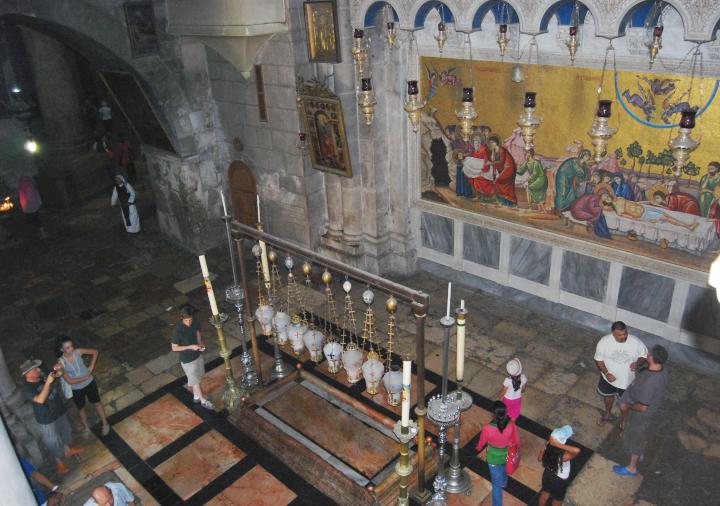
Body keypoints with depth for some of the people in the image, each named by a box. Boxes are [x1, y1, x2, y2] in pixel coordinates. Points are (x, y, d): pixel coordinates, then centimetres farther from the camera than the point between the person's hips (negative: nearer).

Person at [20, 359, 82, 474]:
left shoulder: (42, 377, -8)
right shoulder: (27, 389, -28)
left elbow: (58, 374, 9)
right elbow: (40, 399, -42)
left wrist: (58, 369, -14)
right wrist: (48, 382, -43)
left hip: (59, 411, 7)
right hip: (47, 419, -7)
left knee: (65, 432, 27)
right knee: (54, 442, 11)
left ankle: (67, 451, 52)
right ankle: (59, 462, 34)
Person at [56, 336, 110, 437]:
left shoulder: (78, 352, -19)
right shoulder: (61, 362, -24)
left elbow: (95, 352, -3)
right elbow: (70, 381, -23)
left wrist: (91, 367, -9)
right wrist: (86, 377, -20)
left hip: (89, 383, 1)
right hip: (76, 389, -1)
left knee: (97, 403, 18)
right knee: (81, 409, 21)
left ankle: (105, 424, 38)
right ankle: (87, 429, 44)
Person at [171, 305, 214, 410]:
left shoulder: (194, 323, -13)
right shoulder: (178, 331, -30)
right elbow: (174, 348, -20)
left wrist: (200, 344, -10)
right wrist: (190, 347, -27)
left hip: (197, 355, 6)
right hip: (187, 360, -6)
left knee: (197, 378, 25)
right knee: (195, 381, 13)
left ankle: (196, 396, 48)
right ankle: (203, 401, 32)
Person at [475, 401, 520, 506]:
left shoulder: (487, 429, -36)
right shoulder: (511, 425, -29)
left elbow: (481, 443, -14)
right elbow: (517, 441, -9)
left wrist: (477, 449, 10)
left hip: (494, 458, -4)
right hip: (507, 456, 4)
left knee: (496, 483, 18)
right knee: (504, 471, 38)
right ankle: (503, 483, 68)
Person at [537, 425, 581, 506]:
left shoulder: (546, 448, -27)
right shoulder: (563, 457, -43)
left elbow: (539, 459, -6)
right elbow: (577, 450, -60)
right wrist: (559, 445, -59)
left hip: (548, 475, 4)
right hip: (560, 481, -4)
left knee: (544, 495, 33)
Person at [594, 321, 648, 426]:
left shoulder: (636, 342, -24)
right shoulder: (604, 341, -24)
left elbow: (644, 355, -7)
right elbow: (598, 359, -12)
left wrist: (638, 363, -27)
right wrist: (606, 373, -23)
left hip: (628, 380, -1)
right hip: (609, 378, 1)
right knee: (608, 396, 28)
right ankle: (607, 413, 57)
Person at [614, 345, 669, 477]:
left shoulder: (649, 382, -44)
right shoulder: (662, 368, -18)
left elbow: (642, 407, -33)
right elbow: (663, 385, 5)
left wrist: (627, 406, -16)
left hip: (641, 414, -8)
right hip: (651, 407, 8)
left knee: (635, 439, 17)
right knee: (641, 435, 33)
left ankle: (632, 468, 41)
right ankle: (639, 454, 60)